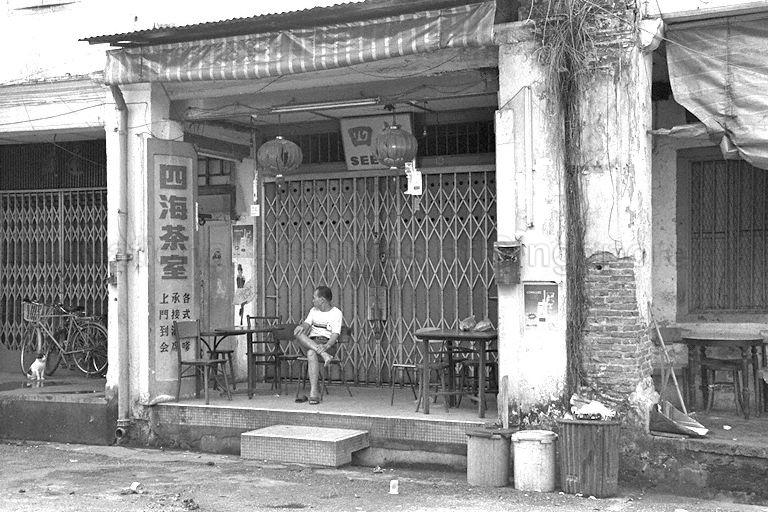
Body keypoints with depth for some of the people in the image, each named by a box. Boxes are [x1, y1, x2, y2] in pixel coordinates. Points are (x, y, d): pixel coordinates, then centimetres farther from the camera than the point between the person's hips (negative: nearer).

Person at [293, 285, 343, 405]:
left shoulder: (336, 313, 3)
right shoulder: (314, 310, 23)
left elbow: (335, 335, -8)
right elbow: (307, 324, 8)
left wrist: (326, 345, -28)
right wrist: (302, 327, -18)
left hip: (328, 344, -5)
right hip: (310, 342, 5)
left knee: (311, 353, -39)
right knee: (298, 332, -27)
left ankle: (314, 391, -42)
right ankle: (323, 354, -39)